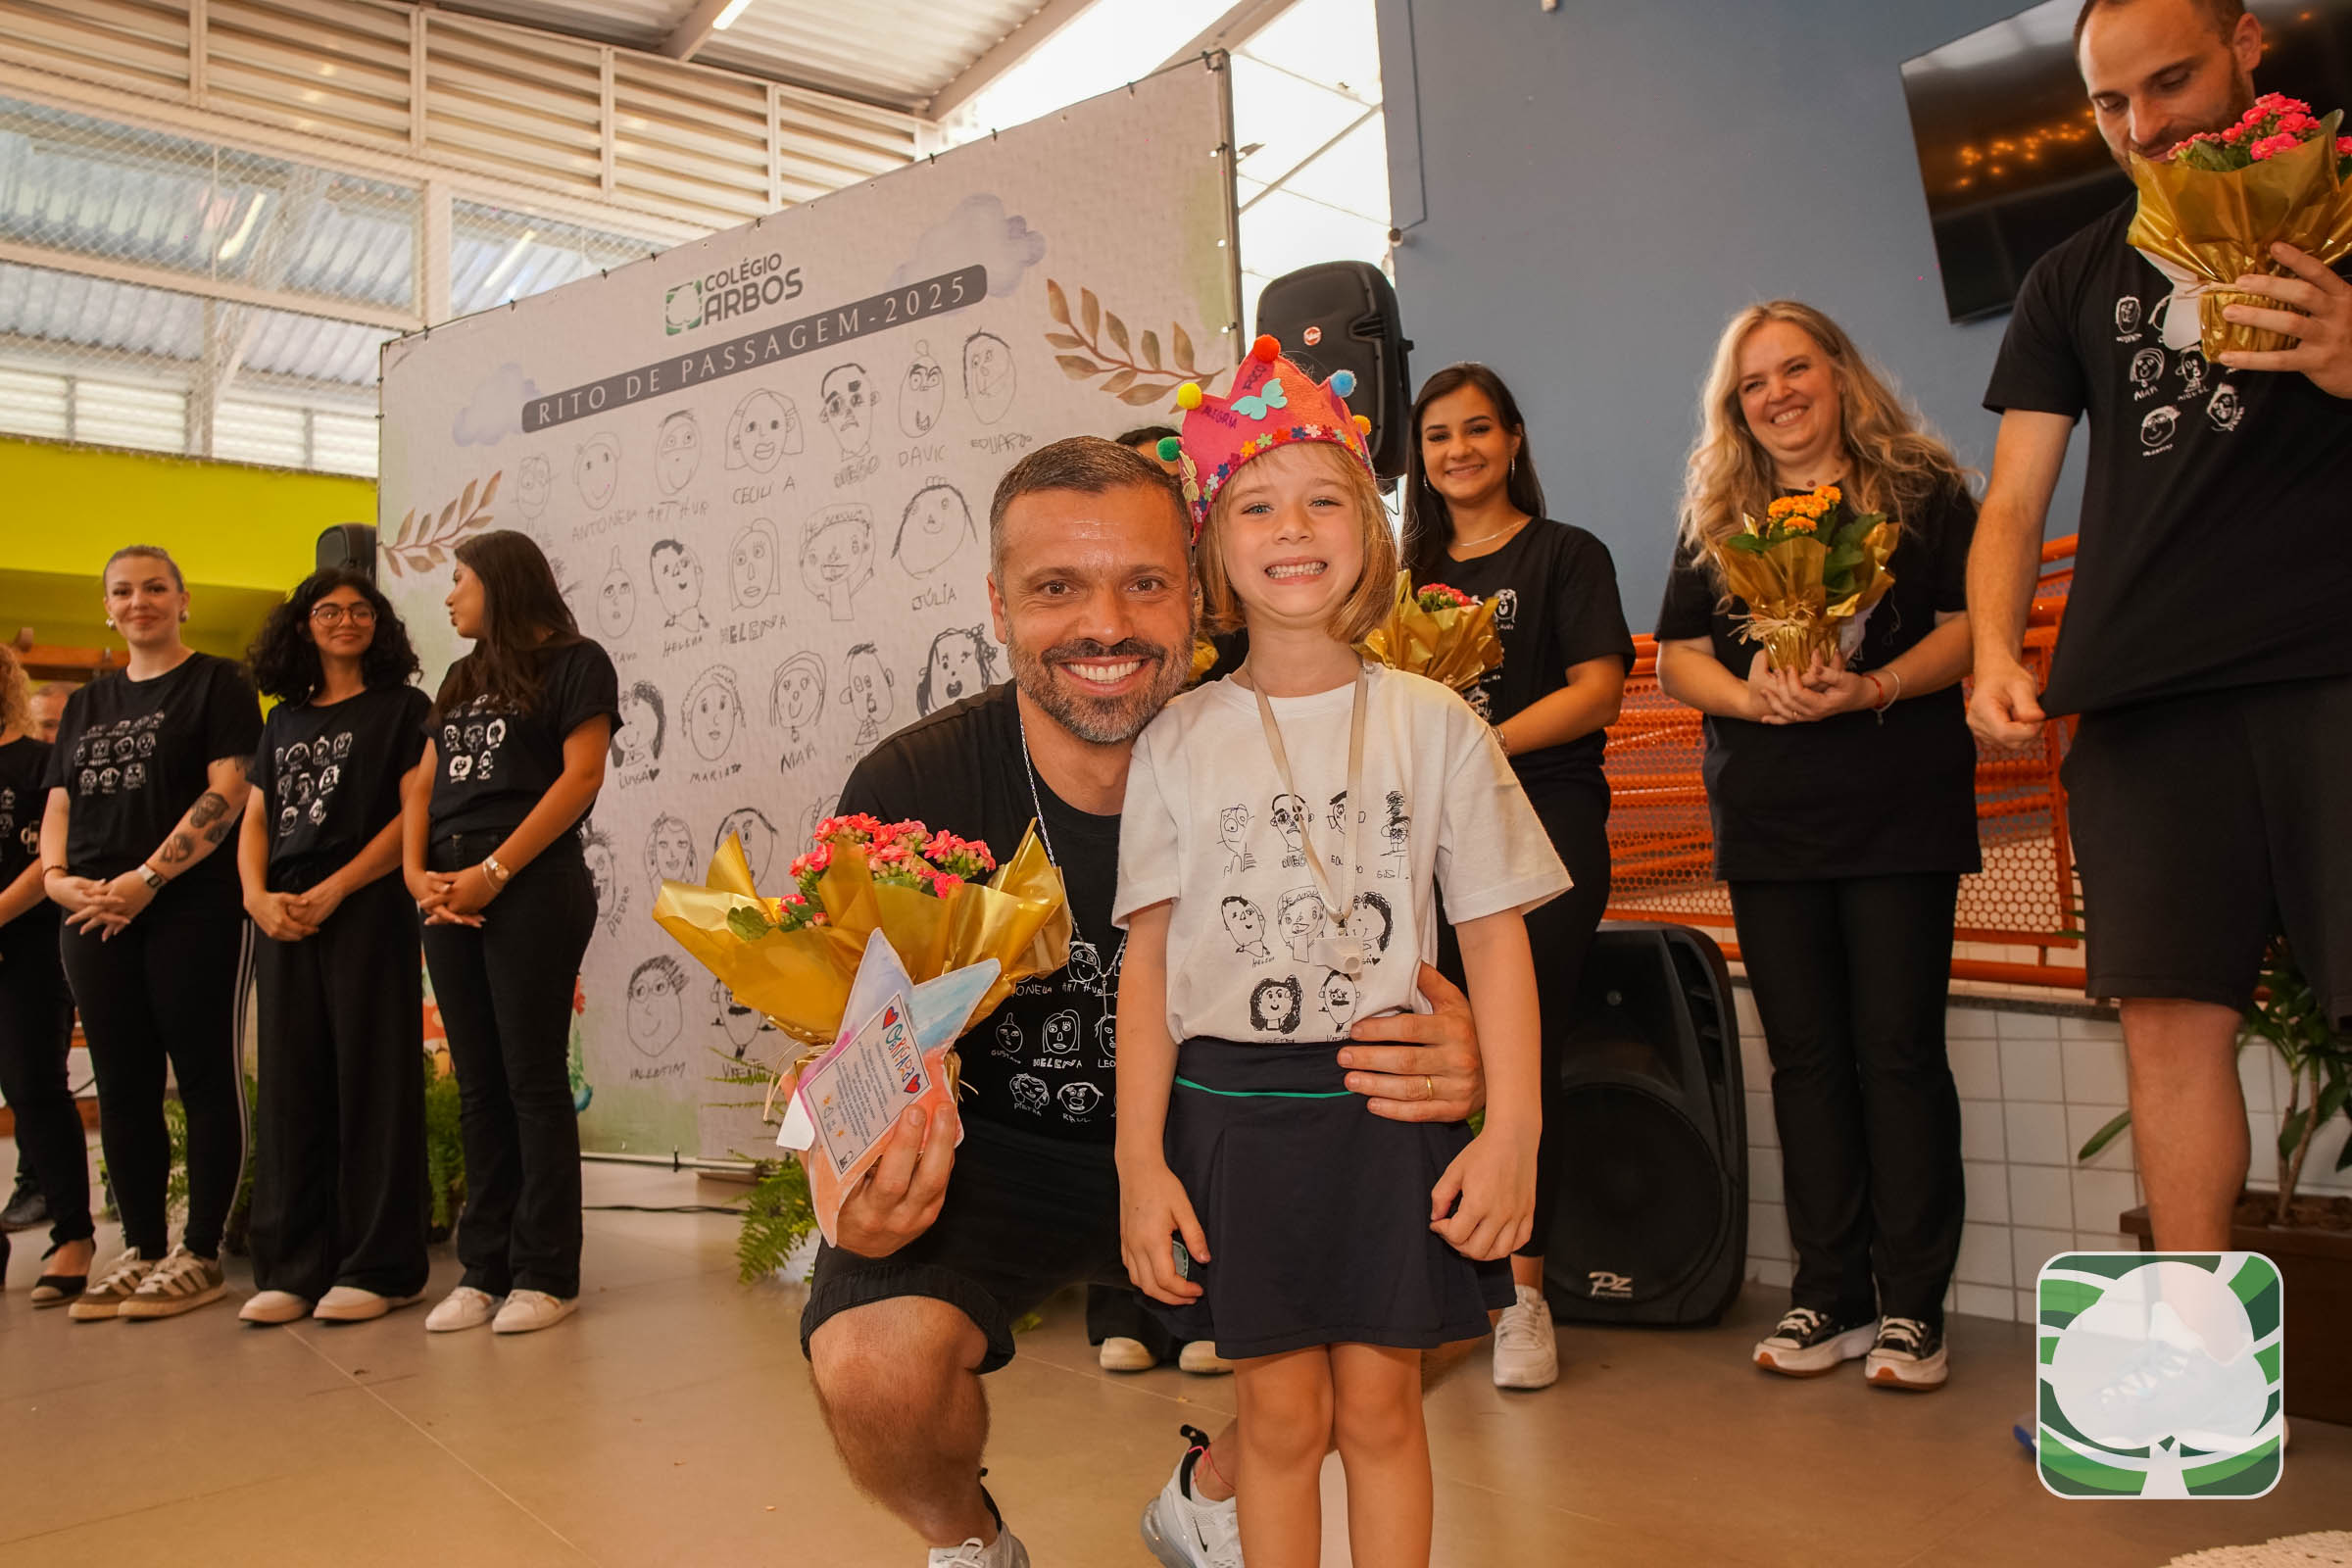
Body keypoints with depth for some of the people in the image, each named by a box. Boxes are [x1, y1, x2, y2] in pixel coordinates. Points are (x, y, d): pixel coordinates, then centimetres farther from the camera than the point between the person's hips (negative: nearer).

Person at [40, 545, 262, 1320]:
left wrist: (148, 879, -16)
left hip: (192, 909, -6)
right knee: (123, 1087, 9)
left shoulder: (217, 682, 2)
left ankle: (200, 1255, 5)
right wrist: (56, 876, -5)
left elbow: (228, 792, -10)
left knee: (204, 1079, -2)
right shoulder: (87, 704, 20)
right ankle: (140, 1250, 18)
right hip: (94, 914, 6)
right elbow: (57, 806, 16)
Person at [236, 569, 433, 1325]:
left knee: (371, 1080, -4)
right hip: (283, 919, 5)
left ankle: (379, 1268, 2)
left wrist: (333, 891, -13)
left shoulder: (402, 707, 4)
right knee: (290, 1085, 6)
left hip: (367, 912, -5)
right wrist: (258, 895, -3)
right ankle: (293, 1267, 13)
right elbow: (254, 820, 16)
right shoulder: (283, 722, 20)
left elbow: (414, 813, -6)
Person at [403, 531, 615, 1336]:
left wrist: (493, 873, -15)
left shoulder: (573, 662, 1)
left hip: (530, 886, -7)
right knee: (478, 1084, 8)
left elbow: (581, 777, -10)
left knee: (534, 1079, -4)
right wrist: (416, 873, -2)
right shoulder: (461, 681, 22)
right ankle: (484, 1268, 15)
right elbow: (423, 787, 16)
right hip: (449, 895, 7)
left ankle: (545, 1274, 4)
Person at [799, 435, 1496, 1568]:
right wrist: (856, 1192, -36)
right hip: (987, 1161, -1)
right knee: (873, 1361, -30)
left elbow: (1391, 1008, -7)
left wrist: (1453, 1066, -32)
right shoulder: (911, 792, -19)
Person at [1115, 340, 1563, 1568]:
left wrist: (1513, 1128, -7)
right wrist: (1140, 1159, -4)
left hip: (1391, 1106, 0)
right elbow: (1150, 957, 0)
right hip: (1231, 1110, 0)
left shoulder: (1432, 722, 0)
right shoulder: (1179, 740, 1)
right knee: (1280, 1415, 9)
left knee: (1378, 1403, 10)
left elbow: (1495, 931, 0)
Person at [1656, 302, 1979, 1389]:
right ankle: (1828, 1295, 15)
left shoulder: (1924, 491, 6)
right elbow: (1675, 660, 6)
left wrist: (1870, 689, -19)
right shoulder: (1715, 522, 13)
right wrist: (1756, 696, -14)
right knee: (1804, 1052, 6)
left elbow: (1968, 627, -2)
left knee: (1898, 1046, -2)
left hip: (1900, 808, -2)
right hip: (1766, 820, 3)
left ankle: (1911, 1304, 8)